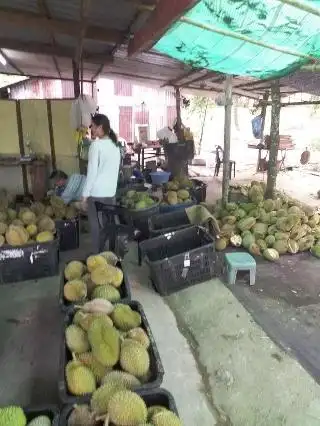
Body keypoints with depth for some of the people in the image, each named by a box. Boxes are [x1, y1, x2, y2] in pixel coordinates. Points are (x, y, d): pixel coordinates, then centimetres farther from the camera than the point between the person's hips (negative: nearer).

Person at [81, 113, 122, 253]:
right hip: (111, 191, 7)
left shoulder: (96, 145, -13)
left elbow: (92, 172, -15)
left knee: (96, 227, 5)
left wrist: (85, 195, -10)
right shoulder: (115, 144, 8)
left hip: (97, 193, -6)